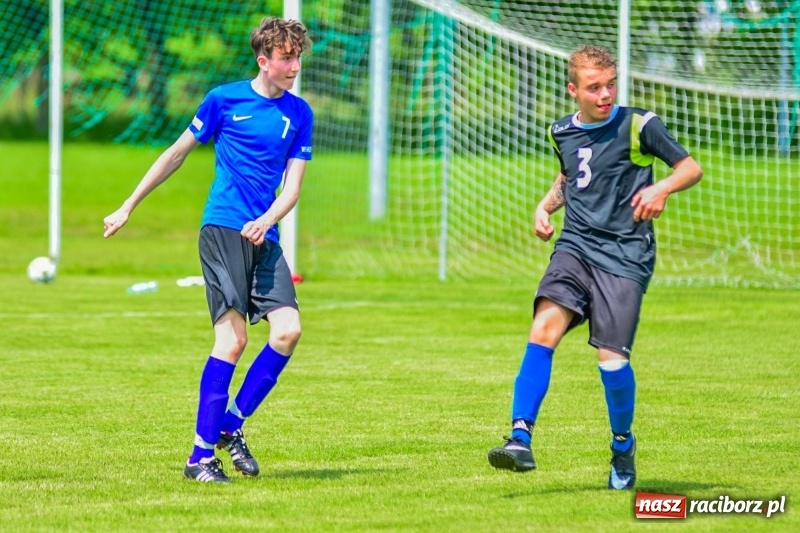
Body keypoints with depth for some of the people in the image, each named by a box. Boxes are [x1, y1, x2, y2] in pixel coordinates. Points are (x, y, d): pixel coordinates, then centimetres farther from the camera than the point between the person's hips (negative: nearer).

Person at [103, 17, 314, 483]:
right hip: (222, 229, -4)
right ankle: (200, 456, -12)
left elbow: (292, 185, 7)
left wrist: (267, 220, -14)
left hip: (264, 237, 4)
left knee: (288, 329, -12)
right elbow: (177, 153, 11)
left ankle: (232, 424, 6)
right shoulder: (225, 100, 1)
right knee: (233, 337, -15)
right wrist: (128, 208, 15)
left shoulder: (299, 113, 10)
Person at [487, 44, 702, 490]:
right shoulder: (562, 133, 11)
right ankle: (521, 438, -25)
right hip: (575, 247, 4)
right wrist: (546, 205, 12)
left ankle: (623, 443, 18)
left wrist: (662, 188, -17)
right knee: (545, 326, -21)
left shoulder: (639, 126, -3)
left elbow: (692, 168, 3)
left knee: (612, 357, -11)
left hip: (625, 254, -3)